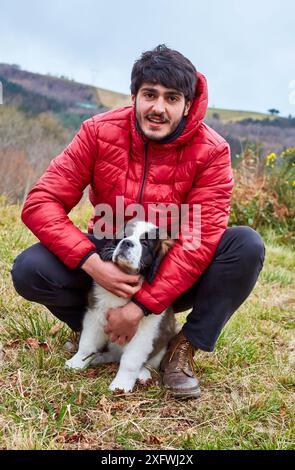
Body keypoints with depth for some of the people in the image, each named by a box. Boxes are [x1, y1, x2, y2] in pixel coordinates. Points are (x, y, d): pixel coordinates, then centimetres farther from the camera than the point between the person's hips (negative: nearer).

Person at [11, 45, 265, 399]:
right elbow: (40, 203, -18)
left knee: (247, 245, -27)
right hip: (110, 261, 1)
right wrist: (92, 263, -32)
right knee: (29, 270, -25)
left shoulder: (210, 151, -17)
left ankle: (183, 350, -12)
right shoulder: (99, 132, -14)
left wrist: (141, 305, -29)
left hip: (175, 276, 0)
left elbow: (201, 237, -23)